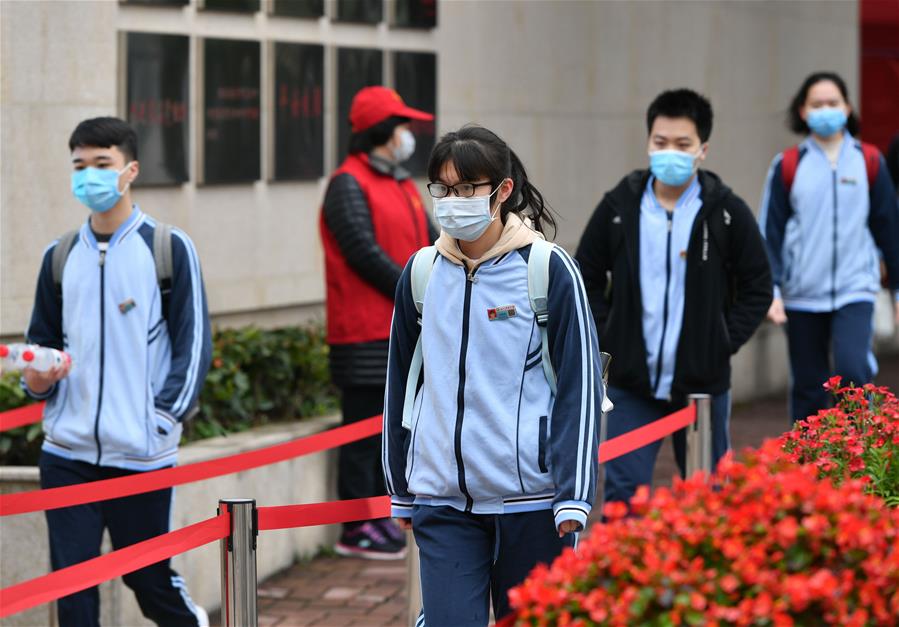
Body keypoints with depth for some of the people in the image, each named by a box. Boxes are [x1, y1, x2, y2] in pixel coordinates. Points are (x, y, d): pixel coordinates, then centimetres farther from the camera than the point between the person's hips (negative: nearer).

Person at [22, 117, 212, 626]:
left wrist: (164, 420, -12)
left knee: (147, 578, 7)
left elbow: (194, 342, -3)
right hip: (67, 451, 4)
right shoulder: (61, 256, 11)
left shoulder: (170, 249, -2)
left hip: (142, 455, -4)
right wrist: (37, 378, -4)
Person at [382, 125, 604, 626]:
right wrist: (402, 490, 18)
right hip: (442, 500, 3)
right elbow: (401, 383, 16)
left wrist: (573, 495, -9)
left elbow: (580, 385, -4)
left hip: (529, 498, -3)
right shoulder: (422, 273, 7)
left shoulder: (549, 269, -4)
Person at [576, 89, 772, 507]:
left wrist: (723, 343, -6)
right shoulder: (618, 207, 1)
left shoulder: (727, 213, -3)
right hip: (632, 383, 1)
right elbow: (587, 280, 10)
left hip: (703, 384, 0)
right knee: (623, 493, -4)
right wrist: (606, 339, 0)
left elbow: (757, 288, 3)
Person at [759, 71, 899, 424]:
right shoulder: (788, 166, 2)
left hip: (855, 289, -1)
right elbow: (770, 232, 2)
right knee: (808, 387, 7)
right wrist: (771, 290, -7)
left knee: (853, 369, -20)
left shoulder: (868, 162, 4)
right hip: (803, 294, 1)